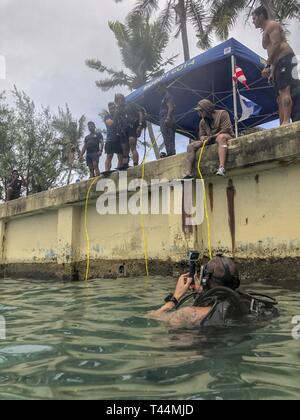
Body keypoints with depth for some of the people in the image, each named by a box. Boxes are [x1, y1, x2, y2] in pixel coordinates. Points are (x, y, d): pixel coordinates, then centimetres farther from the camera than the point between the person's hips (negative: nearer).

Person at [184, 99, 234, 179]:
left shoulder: (222, 114, -6)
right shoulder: (202, 122, 13)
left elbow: (226, 129, -17)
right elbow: (201, 135, 16)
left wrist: (211, 137, -21)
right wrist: (203, 138, -11)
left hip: (226, 136, -6)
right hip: (211, 141, 7)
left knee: (221, 137, -43)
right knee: (191, 146, -7)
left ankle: (222, 167, -59)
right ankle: (188, 173, -21)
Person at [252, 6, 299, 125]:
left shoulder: (272, 25, 3)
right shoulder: (266, 31, 31)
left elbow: (276, 45, -13)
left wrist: (267, 66, -17)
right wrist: (272, 70, 17)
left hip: (286, 60, -10)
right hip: (279, 63, 10)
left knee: (285, 90, -23)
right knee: (281, 95, 2)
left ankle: (286, 122, -35)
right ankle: (282, 125, -2)